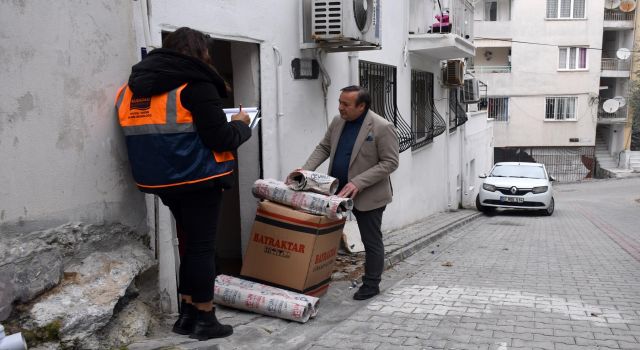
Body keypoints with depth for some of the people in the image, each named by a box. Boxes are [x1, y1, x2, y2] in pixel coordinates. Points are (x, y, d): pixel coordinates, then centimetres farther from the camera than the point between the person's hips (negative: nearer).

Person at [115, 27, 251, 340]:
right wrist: (240, 125, 5)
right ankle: (204, 319, 12)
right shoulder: (195, 85, -11)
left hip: (162, 181, 7)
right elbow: (219, 139, -14)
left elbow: (149, 132, 18)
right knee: (203, 245, 3)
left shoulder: (132, 88, 13)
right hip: (199, 180, -7)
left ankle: (187, 314, 24)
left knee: (191, 242, 18)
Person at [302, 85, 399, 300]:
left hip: (368, 195, -6)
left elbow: (390, 162, -18)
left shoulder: (382, 127, -18)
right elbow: (323, 148, 10)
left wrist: (358, 183, -25)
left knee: (371, 241, 7)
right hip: (337, 190, 6)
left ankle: (371, 284, 22)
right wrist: (305, 170, -5)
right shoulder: (338, 122, 3)